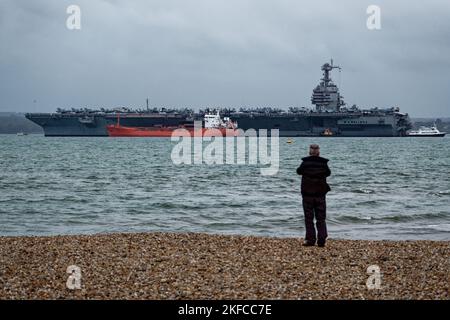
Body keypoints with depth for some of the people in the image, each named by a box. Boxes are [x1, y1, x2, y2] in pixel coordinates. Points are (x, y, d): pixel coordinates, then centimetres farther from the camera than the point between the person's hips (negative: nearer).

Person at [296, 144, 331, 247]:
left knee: (309, 219, 6)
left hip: (307, 194, -1)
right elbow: (328, 173, 13)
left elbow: (299, 171, 9)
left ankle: (310, 239, 2)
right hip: (320, 194, 1)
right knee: (321, 219, 9)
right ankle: (321, 240, 2)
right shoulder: (323, 163, -5)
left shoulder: (305, 163, -9)